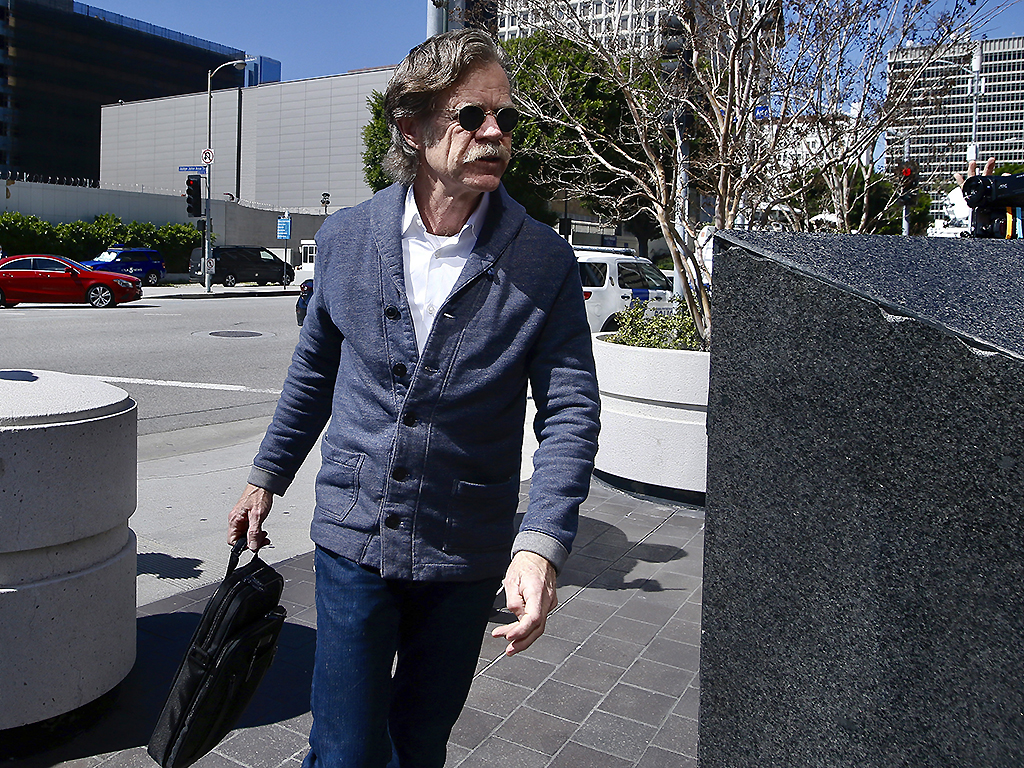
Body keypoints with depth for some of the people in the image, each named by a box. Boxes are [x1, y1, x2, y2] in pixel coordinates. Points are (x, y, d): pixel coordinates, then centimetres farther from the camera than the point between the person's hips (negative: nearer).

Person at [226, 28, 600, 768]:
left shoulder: (546, 264, -9)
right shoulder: (346, 237, -2)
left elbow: (570, 411, -11)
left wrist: (541, 546, -24)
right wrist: (267, 478, 16)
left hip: (466, 558, 0)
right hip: (353, 538, 1)